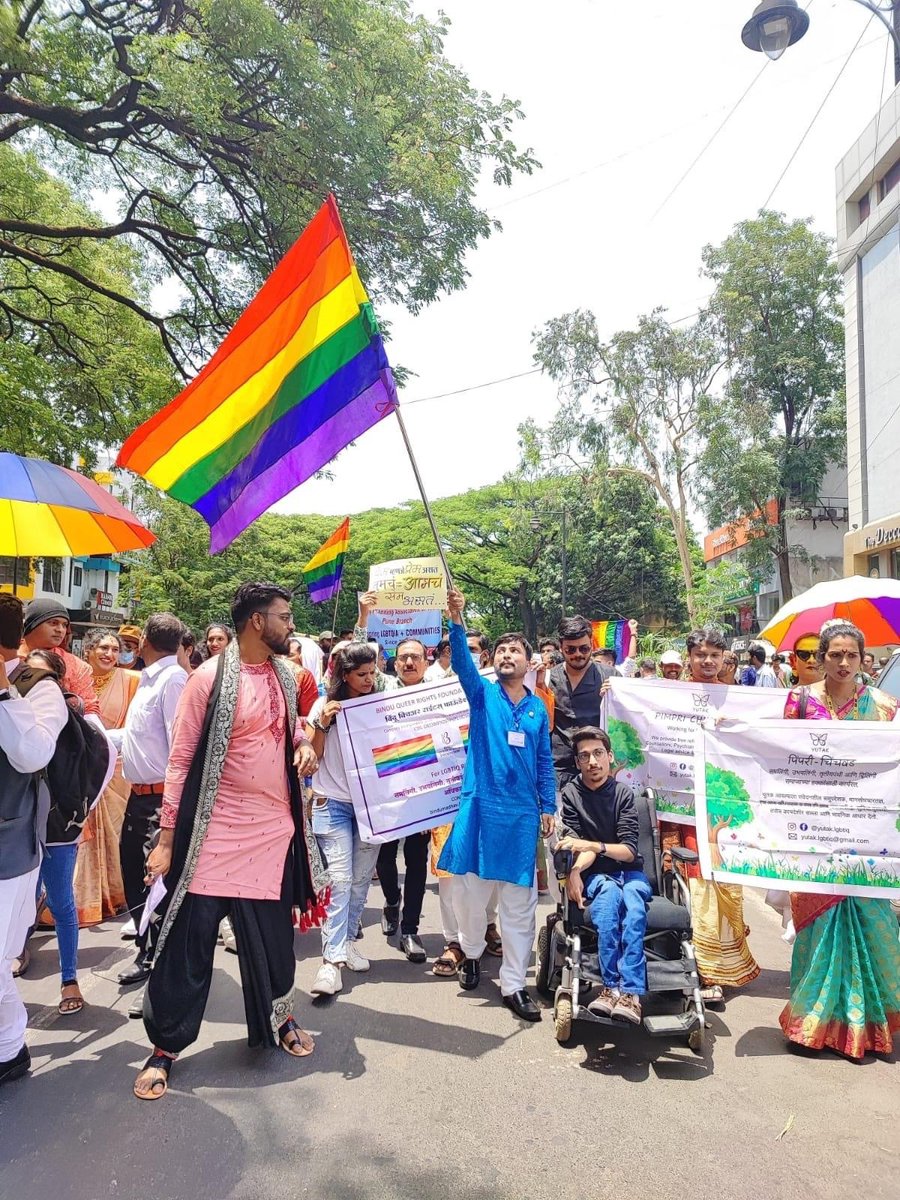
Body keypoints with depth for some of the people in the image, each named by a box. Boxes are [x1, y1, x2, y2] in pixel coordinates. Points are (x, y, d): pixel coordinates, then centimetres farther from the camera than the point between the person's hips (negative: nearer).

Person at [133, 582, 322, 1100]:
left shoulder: (285, 674, 6)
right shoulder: (210, 678, -11)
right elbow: (181, 760, -8)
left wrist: (304, 745, -2)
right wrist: (168, 838, -9)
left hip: (276, 828, 5)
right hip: (216, 833, -5)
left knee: (273, 935, 16)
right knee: (189, 942, 4)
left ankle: (279, 1018, 39)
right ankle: (166, 1045, 24)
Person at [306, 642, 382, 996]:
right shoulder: (325, 705, -3)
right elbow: (312, 755, -2)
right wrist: (322, 724, -15)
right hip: (334, 804, -3)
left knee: (361, 879, 9)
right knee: (339, 879, -9)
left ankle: (347, 940, 26)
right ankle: (332, 959, -6)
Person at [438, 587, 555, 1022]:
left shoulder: (537, 708, 10)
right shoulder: (482, 693, 1)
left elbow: (545, 761, 14)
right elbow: (462, 663, -18)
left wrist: (548, 807, 9)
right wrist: (456, 621, -34)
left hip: (522, 813, 2)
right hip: (481, 806, -2)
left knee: (519, 900, 5)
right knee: (471, 887, 8)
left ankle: (513, 984, 16)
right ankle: (471, 952, 35)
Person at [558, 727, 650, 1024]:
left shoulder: (623, 793, -1)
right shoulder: (571, 793, 2)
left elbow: (629, 851, -7)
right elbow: (577, 847, -5)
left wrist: (594, 846, -25)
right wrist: (574, 871, -27)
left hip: (629, 872, 0)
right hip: (595, 876, 0)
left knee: (632, 903, -33)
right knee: (609, 893, -34)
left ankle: (628, 991, -40)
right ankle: (620, 989, -38)